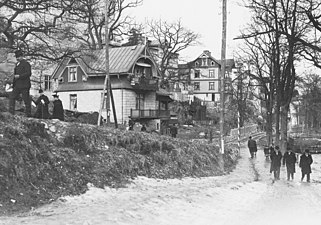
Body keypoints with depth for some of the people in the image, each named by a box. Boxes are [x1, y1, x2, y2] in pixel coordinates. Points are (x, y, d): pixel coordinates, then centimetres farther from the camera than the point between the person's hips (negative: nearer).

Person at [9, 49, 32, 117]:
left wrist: (19, 76, -23)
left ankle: (28, 113, 7)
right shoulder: (17, 64, 18)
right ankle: (11, 112, 5)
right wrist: (13, 84, 24)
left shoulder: (26, 64, -9)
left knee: (26, 99, -2)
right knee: (12, 97, 3)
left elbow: (28, 73, -19)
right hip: (17, 86, 9)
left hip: (24, 86, -9)